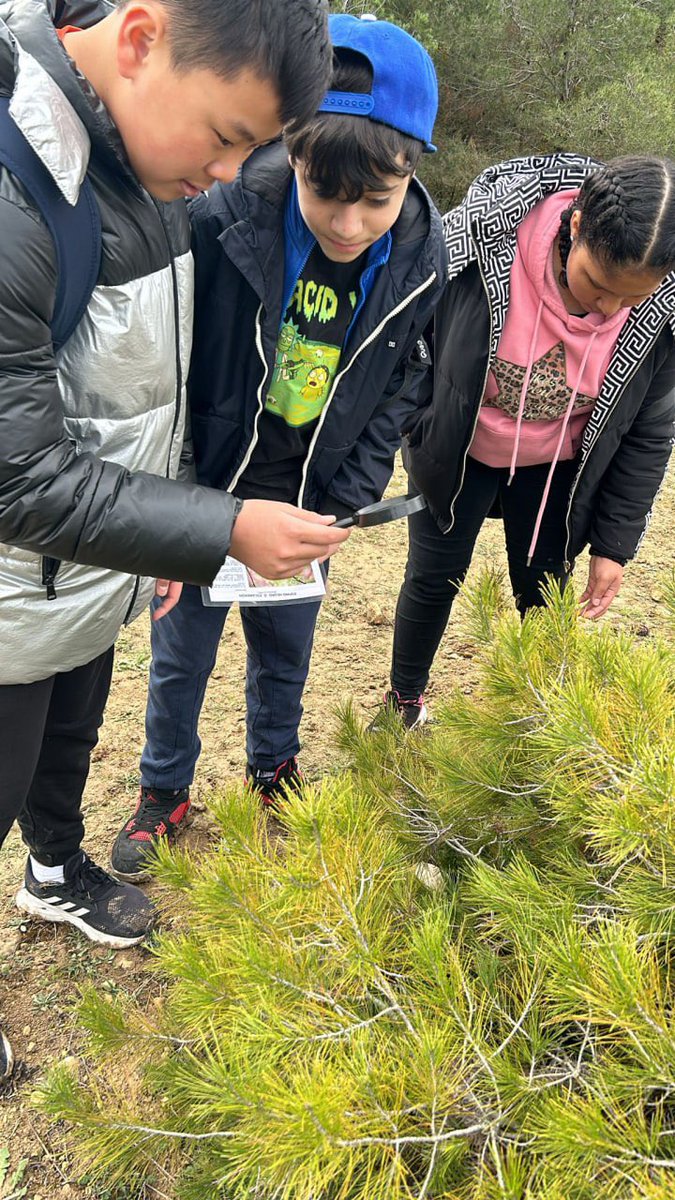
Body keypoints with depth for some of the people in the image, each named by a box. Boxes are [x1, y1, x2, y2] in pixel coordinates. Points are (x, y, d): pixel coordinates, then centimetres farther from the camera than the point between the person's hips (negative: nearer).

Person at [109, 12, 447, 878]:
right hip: (205, 494, -2)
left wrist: (350, 497, -6)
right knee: (181, 654, 14)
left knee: (286, 650, 20)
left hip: (309, 504, 3)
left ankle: (273, 772, 48)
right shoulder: (217, 221, -24)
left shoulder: (420, 255, -12)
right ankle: (165, 791, 40)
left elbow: (399, 382, 2)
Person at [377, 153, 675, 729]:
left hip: (556, 469, 1)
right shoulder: (478, 236, -32)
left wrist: (614, 543, -6)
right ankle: (404, 702, 38)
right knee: (435, 578, 12)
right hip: (457, 450, -1)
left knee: (544, 595, 11)